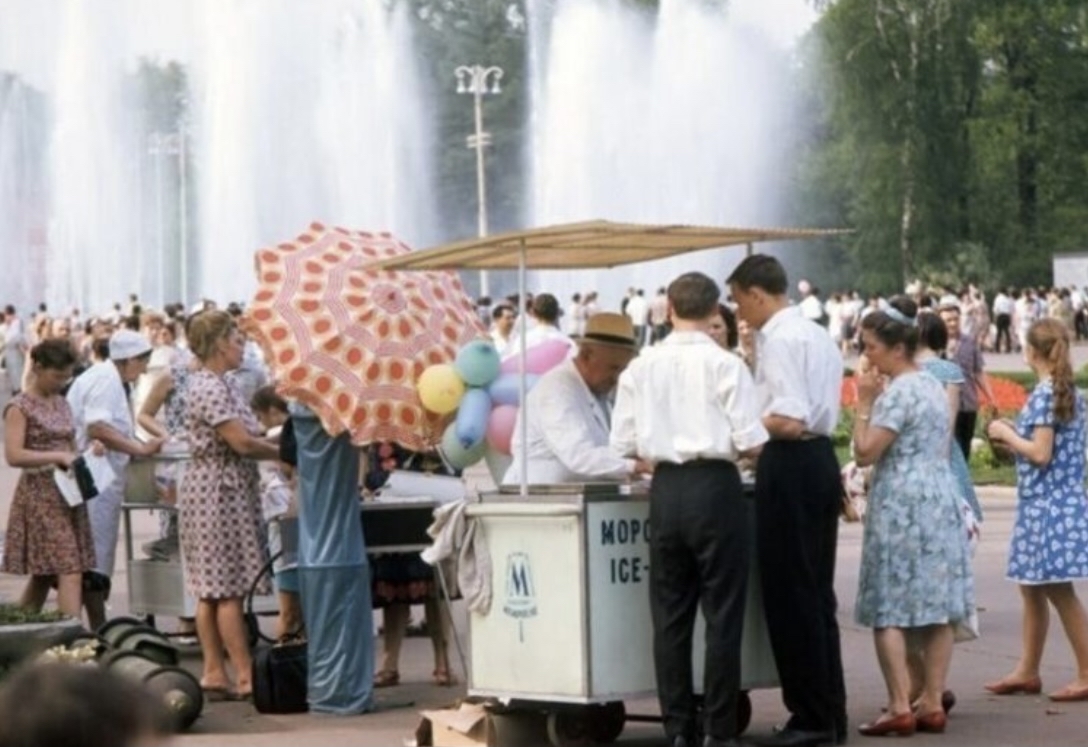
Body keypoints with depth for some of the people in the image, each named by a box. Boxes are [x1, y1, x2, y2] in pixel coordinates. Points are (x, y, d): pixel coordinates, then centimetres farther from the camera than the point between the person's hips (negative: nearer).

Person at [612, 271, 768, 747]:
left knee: (670, 615, 9)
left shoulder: (641, 367, 3)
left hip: (665, 490, 4)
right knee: (722, 615, 2)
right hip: (715, 487, -3)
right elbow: (750, 442, -10)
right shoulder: (725, 365, -7)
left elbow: (624, 444, 3)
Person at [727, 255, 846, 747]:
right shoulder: (817, 335, 17)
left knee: (790, 595, -4)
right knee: (817, 591, 13)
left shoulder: (779, 340, -14)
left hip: (790, 466, -10)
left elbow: (788, 421, -23)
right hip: (820, 459, 10)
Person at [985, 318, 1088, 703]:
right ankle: (1027, 672, 22)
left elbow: (1040, 454, -20)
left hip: (1047, 505, -9)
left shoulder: (1043, 395, -16)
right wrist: (1015, 436, 15)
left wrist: (1006, 434, -7)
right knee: (1032, 588, 15)